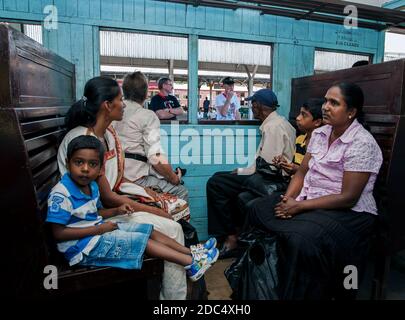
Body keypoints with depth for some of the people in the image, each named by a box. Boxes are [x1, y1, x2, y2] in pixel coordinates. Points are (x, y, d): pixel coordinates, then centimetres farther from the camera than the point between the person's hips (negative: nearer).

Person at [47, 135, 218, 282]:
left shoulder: (91, 185, 4)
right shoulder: (61, 194, -21)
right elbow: (58, 233, -22)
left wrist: (116, 211, -2)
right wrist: (98, 229, -22)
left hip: (96, 229, 9)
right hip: (81, 246, -9)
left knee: (149, 231, 2)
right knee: (140, 240, -15)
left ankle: (191, 253, 6)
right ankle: (191, 263, -11)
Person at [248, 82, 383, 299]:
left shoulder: (362, 144, -16)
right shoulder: (319, 133, 7)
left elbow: (348, 198, -19)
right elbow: (302, 172, 8)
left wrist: (300, 206, -20)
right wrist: (288, 199, -11)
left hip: (348, 212, -7)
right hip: (308, 201, 8)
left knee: (302, 240, -35)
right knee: (259, 209, -6)